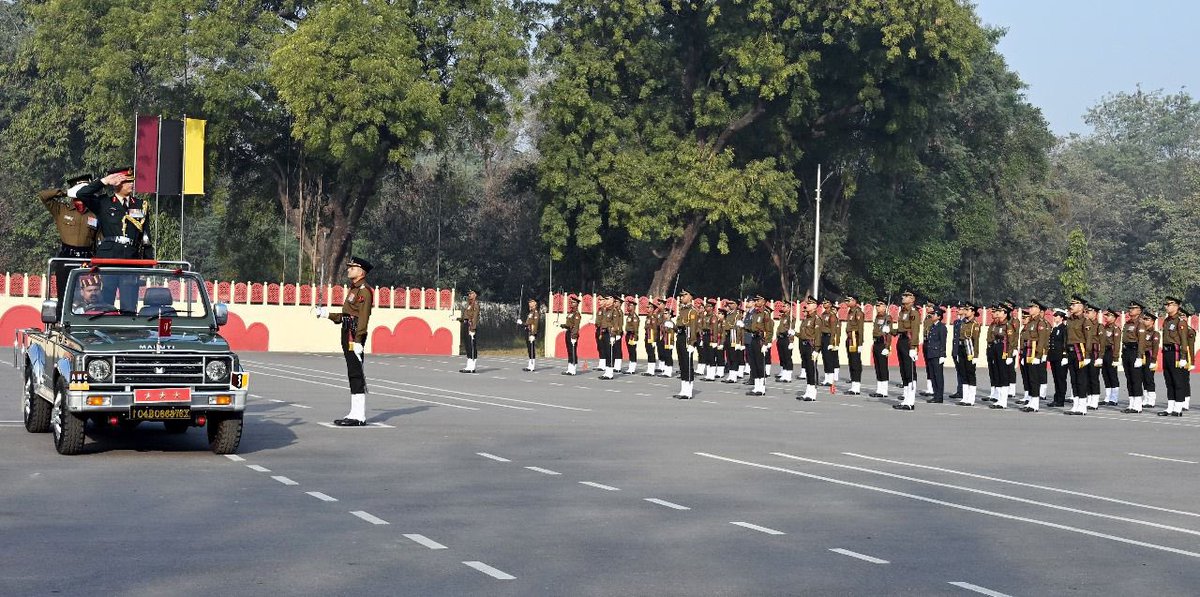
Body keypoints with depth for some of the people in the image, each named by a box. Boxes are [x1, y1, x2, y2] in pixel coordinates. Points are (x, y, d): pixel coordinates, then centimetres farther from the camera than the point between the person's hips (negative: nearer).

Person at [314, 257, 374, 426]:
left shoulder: (364, 290, -10)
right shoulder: (354, 289, 20)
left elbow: (363, 317, -19)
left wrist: (358, 341, -24)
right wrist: (328, 314, 21)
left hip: (355, 336, -10)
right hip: (347, 335, 10)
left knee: (356, 374, -10)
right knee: (354, 374, 12)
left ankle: (359, 416, -10)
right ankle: (356, 413, 16)